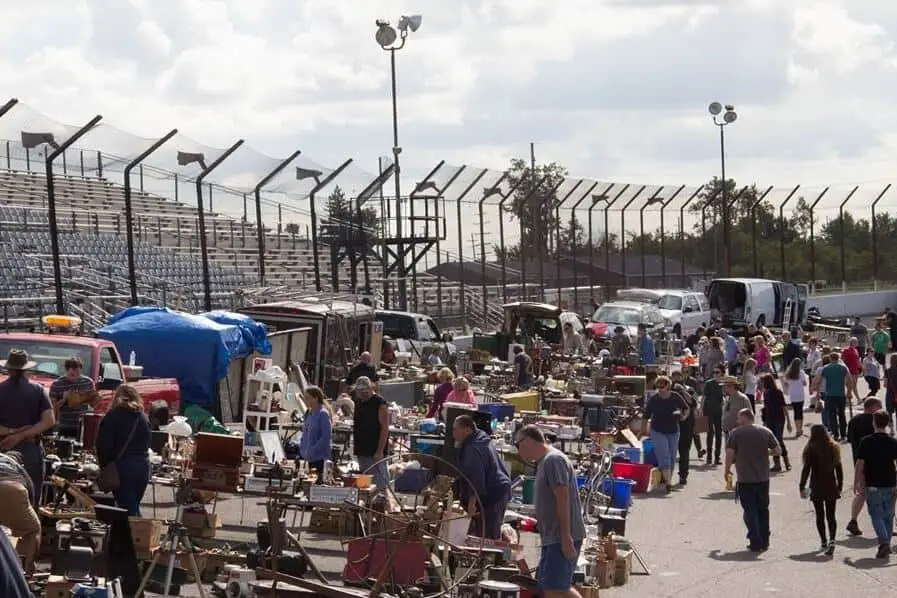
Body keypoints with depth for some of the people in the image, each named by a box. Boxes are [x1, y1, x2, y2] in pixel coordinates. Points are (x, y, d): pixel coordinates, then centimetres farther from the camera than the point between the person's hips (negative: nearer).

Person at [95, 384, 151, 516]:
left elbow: (103, 445, -7)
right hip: (143, 467, 5)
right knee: (134, 508, 17)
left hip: (121, 467, -5)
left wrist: (104, 466, 4)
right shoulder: (144, 418, 9)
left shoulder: (112, 416, -5)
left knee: (128, 510, -4)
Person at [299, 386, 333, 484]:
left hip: (320, 457, -8)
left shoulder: (323, 414, -13)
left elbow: (326, 437, -17)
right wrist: (302, 448, 9)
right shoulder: (309, 414, 12)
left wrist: (312, 451, -18)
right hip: (310, 458, 8)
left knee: (319, 480, -7)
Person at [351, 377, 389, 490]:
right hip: (362, 451, 8)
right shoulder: (358, 403, 14)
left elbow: (385, 428, -14)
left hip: (375, 452, -8)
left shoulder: (379, 403, -9)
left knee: (379, 483, -9)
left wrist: (380, 451, -19)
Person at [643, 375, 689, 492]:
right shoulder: (652, 399, -8)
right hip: (658, 432, -3)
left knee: (672, 457, 10)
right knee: (664, 457, -15)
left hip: (673, 431, 3)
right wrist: (645, 429, -3)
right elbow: (646, 416, -1)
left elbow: (686, 408, 12)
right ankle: (668, 482, -24)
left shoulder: (676, 397, -4)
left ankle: (668, 478, 24)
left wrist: (684, 416, -7)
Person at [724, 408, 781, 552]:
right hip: (763, 478, 4)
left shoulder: (735, 433, -7)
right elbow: (777, 450, 4)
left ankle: (756, 543, -2)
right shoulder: (765, 432, 2)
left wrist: (727, 470, 2)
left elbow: (729, 454, -13)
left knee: (750, 511, 3)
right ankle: (764, 542, 21)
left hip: (745, 479, -4)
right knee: (763, 509, 16)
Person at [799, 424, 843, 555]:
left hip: (817, 488, -3)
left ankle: (824, 542, 11)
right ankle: (831, 540, -14)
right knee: (831, 515, 4)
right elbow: (839, 469, 8)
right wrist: (840, 486, 15)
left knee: (820, 516, 8)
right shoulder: (834, 447, 4)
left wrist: (802, 486, -5)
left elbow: (806, 469, -11)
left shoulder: (811, 449, -10)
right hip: (831, 487, 3)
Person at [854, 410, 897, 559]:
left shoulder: (866, 442, -9)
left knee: (876, 515, 4)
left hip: (872, 485, -2)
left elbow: (860, 465, -7)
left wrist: (856, 483, 2)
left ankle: (884, 542, -15)